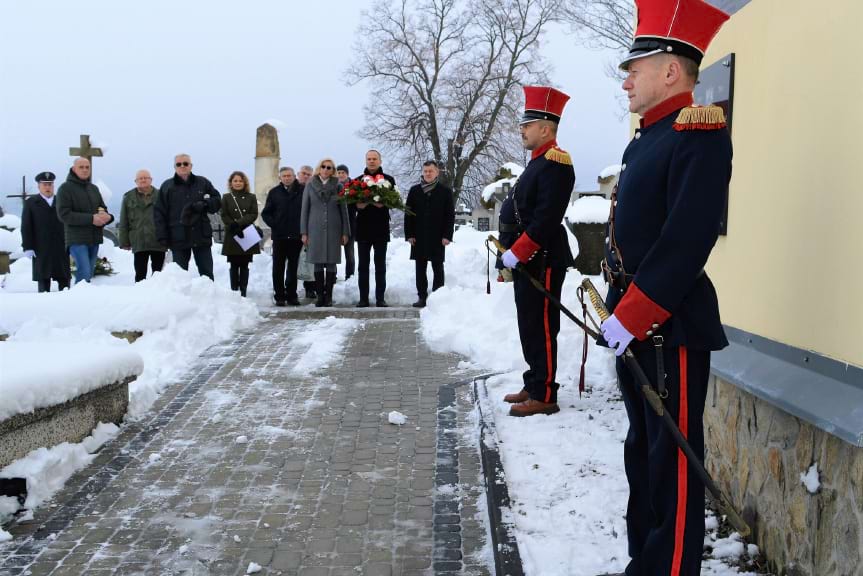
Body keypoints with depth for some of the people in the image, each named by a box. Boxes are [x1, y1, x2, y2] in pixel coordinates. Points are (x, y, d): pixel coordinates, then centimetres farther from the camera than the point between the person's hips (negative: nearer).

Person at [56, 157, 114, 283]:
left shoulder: (93, 188, 17)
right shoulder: (66, 188, -3)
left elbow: (103, 208, 22)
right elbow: (64, 215, -12)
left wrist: (106, 216, -5)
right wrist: (91, 219, -19)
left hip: (94, 239, 6)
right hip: (77, 239, -6)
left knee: (89, 275, 8)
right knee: (84, 273, -16)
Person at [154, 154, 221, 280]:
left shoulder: (203, 183, 7)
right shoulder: (167, 186, 4)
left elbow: (217, 202, 9)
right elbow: (159, 213, 1)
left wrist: (205, 204, -13)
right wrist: (162, 236, -7)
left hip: (202, 236, 1)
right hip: (178, 239, -1)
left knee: (207, 273, 7)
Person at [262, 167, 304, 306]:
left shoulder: (303, 191, 0)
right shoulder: (274, 193, 6)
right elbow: (266, 213, 9)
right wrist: (274, 225, -4)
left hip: (296, 236, -1)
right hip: (279, 236, 1)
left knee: (293, 267, 8)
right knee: (278, 268, 1)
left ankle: (291, 295, 15)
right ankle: (279, 296, 7)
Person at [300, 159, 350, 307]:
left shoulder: (338, 186, 6)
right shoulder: (310, 186, 6)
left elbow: (344, 210, 6)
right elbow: (305, 209, 6)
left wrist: (345, 232, 1)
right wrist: (304, 232, 1)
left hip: (333, 230, 0)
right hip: (315, 229, 0)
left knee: (331, 263, -1)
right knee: (318, 264, 0)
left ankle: (329, 296, 5)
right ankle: (320, 295, 5)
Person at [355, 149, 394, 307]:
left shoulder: (388, 179, 6)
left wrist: (383, 203, -20)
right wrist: (358, 205, -16)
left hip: (381, 228, -1)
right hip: (363, 227, 1)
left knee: (380, 265, 3)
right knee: (363, 264, 3)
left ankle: (380, 298, 6)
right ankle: (363, 298, 6)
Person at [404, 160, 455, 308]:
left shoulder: (445, 191, 3)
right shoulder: (414, 190, 9)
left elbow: (450, 215, 0)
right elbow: (408, 213, 6)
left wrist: (447, 236, -8)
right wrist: (409, 234, -2)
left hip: (437, 237, -2)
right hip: (419, 237, 2)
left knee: (437, 268, 3)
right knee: (420, 268, 5)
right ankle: (422, 297, 10)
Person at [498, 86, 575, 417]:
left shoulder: (556, 164, -14)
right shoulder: (537, 164, 18)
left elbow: (547, 219, -23)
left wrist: (516, 253, -20)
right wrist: (511, 254, 14)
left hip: (543, 263, -10)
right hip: (526, 262, 10)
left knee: (541, 330, -5)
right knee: (529, 328, 15)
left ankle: (544, 397, 1)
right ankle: (533, 386, 25)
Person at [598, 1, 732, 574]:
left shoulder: (699, 133, -13)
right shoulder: (646, 139, 16)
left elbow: (687, 240, -22)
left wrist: (631, 314, -21)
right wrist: (618, 308, 14)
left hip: (671, 327, -10)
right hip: (636, 323, 10)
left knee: (674, 459, -1)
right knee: (643, 448, 17)